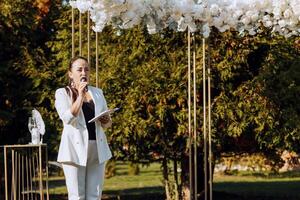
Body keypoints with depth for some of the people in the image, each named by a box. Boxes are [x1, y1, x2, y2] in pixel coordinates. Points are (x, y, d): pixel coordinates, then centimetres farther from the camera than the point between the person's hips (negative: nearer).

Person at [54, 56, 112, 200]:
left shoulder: (97, 92, 15)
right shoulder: (62, 93, 2)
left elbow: (107, 123, 18)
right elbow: (68, 118, -13)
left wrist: (106, 121, -5)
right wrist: (80, 95, -13)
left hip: (97, 149, 4)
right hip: (76, 150, -4)